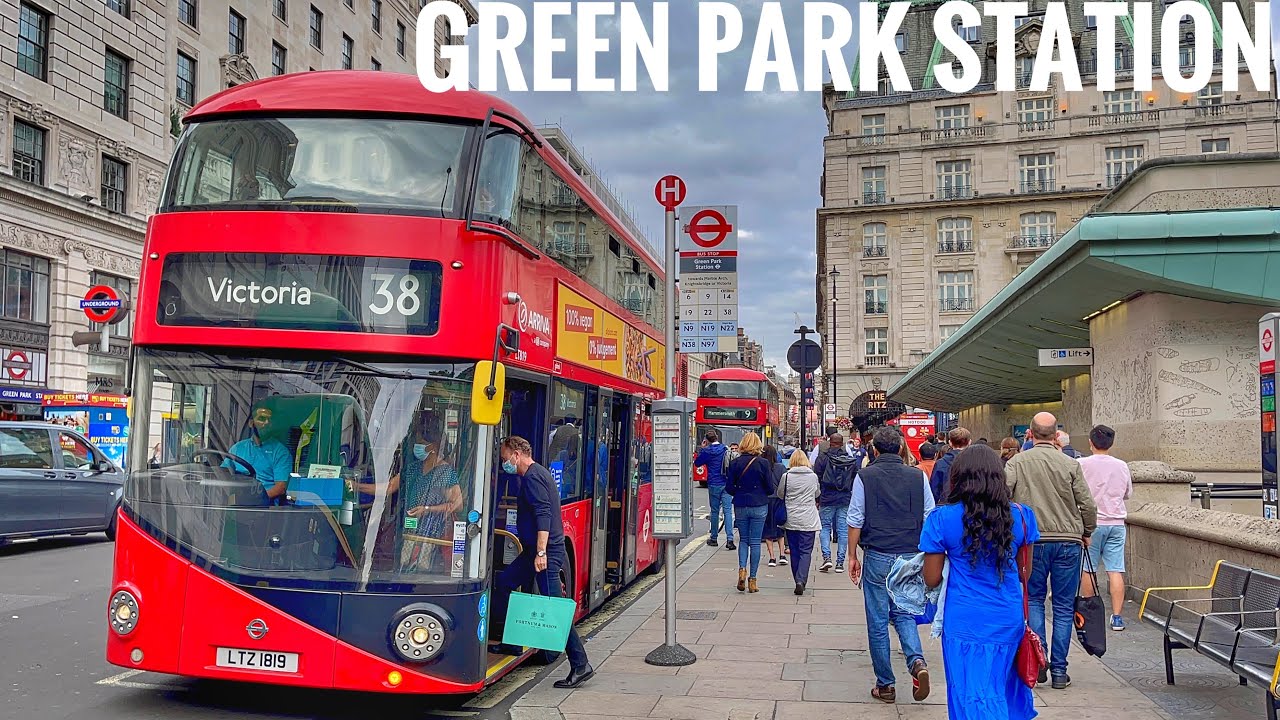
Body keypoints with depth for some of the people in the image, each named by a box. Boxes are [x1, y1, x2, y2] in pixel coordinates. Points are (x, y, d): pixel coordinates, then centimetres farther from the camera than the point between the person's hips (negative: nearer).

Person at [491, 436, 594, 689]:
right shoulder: (537, 474, 18)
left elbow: (543, 515, -23)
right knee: (502, 583, 17)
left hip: (546, 553, -11)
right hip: (536, 549, 11)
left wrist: (541, 552, -28)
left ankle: (580, 665, -5)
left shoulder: (533, 477, -13)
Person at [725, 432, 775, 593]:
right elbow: (770, 489, -5)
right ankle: (752, 580, 7)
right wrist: (775, 488, 17)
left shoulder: (735, 463, -2)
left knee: (743, 539, 15)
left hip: (740, 506, 2)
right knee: (755, 542, 5)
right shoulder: (763, 463, -8)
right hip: (759, 506, -2)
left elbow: (729, 488, 0)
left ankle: (742, 569, -7)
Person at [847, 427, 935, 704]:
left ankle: (885, 685, 13)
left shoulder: (865, 476, -4)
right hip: (911, 557, 2)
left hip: (877, 557, -2)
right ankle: (917, 662, -8)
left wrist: (853, 556, 7)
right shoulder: (918, 477, 2)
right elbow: (930, 520, 5)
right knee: (904, 615, 17)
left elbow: (855, 522, -2)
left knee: (878, 622, 7)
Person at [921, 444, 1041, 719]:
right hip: (1009, 621, 4)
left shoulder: (942, 519, -9)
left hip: (964, 622, -3)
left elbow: (932, 580, -4)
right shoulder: (1021, 515, -2)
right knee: (1004, 689, 20)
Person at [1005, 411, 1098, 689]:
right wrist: (1087, 533, 15)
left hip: (1032, 541, 0)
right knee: (1064, 607, 7)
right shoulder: (1070, 464, -2)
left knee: (1033, 600, 13)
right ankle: (1059, 671, 10)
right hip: (1068, 541, 0)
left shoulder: (1017, 462, -2)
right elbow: (1087, 504, -1)